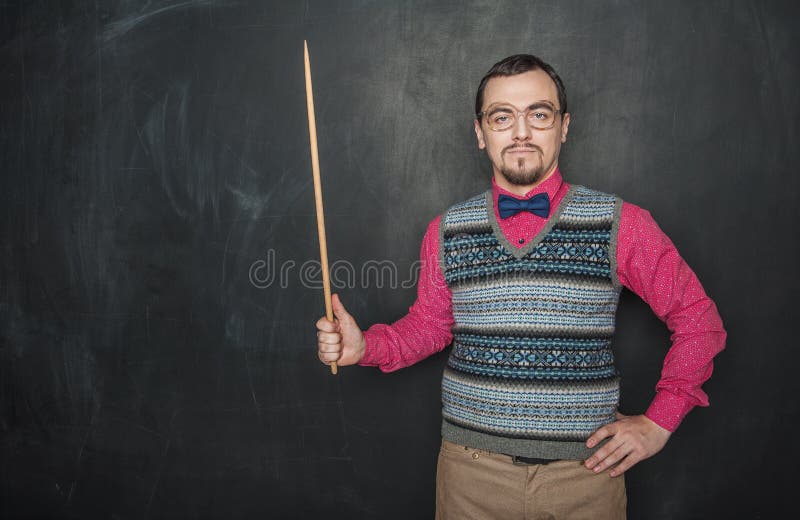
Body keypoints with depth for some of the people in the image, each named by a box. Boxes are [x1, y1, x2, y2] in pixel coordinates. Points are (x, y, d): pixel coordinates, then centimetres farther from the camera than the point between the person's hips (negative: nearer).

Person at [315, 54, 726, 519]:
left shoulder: (621, 225, -6)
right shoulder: (447, 232, 1)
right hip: (472, 470, 2)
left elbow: (699, 319, 2)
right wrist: (365, 346, -6)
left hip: (586, 471, -1)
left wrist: (659, 422, -2)